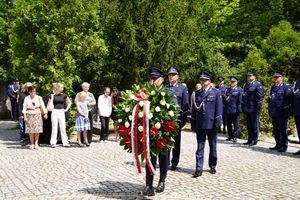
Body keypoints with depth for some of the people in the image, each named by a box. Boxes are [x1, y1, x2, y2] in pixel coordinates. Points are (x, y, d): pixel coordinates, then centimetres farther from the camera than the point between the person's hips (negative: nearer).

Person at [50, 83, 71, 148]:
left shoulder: (64, 95, 4)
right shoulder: (53, 95, -1)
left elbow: (69, 102, 16)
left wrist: (66, 109, 7)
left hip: (61, 112, 2)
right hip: (54, 112, -1)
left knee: (63, 127, 2)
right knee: (54, 127, 3)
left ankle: (65, 142, 7)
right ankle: (53, 142, 9)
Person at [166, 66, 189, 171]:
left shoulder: (183, 88, 3)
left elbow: (185, 105, 1)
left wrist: (183, 119, -5)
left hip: (177, 118, -2)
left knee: (176, 142, 6)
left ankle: (174, 163, 16)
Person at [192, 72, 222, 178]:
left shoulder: (216, 92, -1)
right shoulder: (197, 93, 9)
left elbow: (219, 108, -4)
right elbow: (194, 108, 12)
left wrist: (218, 122, -10)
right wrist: (193, 122, 9)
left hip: (211, 124, -2)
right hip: (200, 125, 2)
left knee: (212, 146, 11)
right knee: (200, 147, 2)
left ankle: (212, 166, 27)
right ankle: (199, 169, 3)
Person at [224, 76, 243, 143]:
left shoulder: (239, 90, 1)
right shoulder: (228, 90, 17)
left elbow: (240, 100, -5)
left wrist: (239, 109, -11)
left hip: (235, 110, -5)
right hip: (228, 110, 5)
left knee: (236, 124, 1)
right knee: (228, 124, 10)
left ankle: (235, 137, 8)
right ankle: (230, 136, 19)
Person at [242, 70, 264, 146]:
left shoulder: (258, 85, -5)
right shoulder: (246, 85, 16)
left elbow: (260, 97, -11)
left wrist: (258, 108, -15)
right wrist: (243, 107, 12)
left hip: (254, 109, -7)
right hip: (247, 109, 7)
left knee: (254, 125, 1)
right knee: (249, 125, 11)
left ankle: (255, 140, 8)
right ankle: (250, 140, 19)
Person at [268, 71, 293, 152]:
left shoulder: (286, 87, -3)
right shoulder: (272, 87, 16)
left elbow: (289, 100, -9)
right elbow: (269, 99, 19)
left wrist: (287, 111, -14)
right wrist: (270, 110, 12)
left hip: (282, 113, -6)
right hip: (274, 113, 6)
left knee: (283, 130, -1)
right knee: (276, 130, 11)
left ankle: (284, 146, 4)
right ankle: (278, 145, 20)